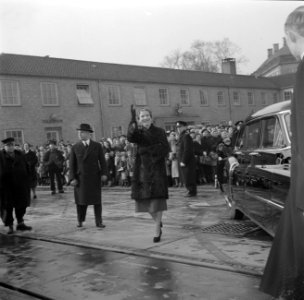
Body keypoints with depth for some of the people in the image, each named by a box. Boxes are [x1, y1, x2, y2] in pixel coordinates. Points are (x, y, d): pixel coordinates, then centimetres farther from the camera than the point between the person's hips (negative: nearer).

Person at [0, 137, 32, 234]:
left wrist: (26, 181, 1)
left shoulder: (20, 155, 6)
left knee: (21, 204, 11)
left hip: (20, 185, 4)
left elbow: (26, 168, 7)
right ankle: (10, 226, 15)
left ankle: (20, 223, 26)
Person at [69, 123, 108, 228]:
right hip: (80, 178, 0)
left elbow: (102, 161, 3)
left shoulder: (97, 146, 3)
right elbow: (72, 164, 2)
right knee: (81, 200, 7)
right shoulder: (75, 147, 3)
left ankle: (99, 222, 10)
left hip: (95, 177, 0)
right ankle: (80, 220, 23)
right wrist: (72, 178, -6)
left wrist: (104, 173, -8)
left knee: (97, 200, 3)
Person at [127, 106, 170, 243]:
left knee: (157, 199, -8)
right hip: (142, 169, 3)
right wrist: (133, 122, -34)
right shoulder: (138, 132, 7)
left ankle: (157, 231, 0)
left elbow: (166, 149, -8)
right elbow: (130, 137, -17)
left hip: (157, 169, -2)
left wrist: (148, 149, -16)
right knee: (145, 199, 5)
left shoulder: (159, 132, 3)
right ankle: (158, 222, 31)